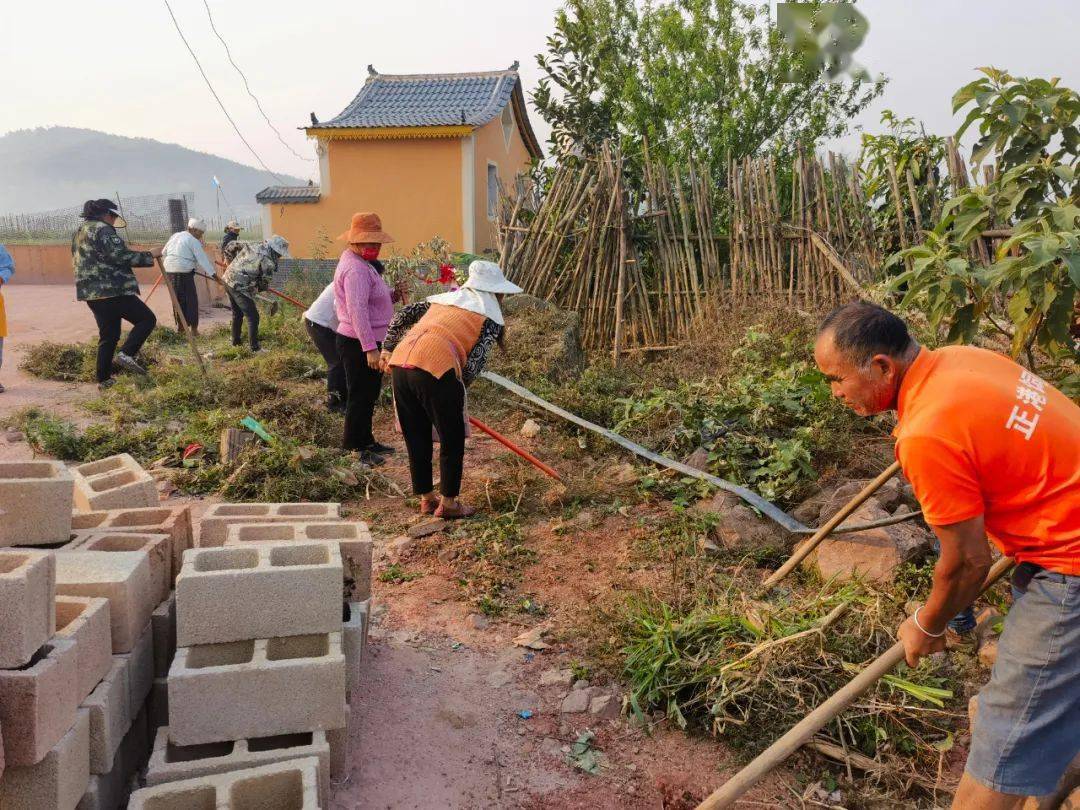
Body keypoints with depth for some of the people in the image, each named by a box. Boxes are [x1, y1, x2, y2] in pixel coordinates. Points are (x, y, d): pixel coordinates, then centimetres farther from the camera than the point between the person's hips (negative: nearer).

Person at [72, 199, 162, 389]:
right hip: (112, 289, -9)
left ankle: (104, 379, 12)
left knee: (108, 335, 13)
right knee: (147, 318, -2)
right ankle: (127, 353, -17)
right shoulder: (102, 230, -9)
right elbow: (121, 256, -17)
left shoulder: (79, 232, 22)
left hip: (91, 292, 10)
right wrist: (149, 255, -9)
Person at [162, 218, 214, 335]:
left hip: (169, 271, 8)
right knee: (191, 300, -1)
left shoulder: (175, 235, 18)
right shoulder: (193, 241, -6)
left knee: (177, 299, 17)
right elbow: (203, 259, -12)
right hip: (184, 272, -8)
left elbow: (163, 253, 22)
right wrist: (212, 274, -14)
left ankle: (180, 326, 22)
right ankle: (194, 329, -1)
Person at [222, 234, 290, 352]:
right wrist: (257, 288, 17)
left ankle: (236, 340, 38)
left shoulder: (252, 247, 8)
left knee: (237, 313, 25)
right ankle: (254, 347, -1)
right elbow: (264, 284, -5)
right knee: (253, 317, -2)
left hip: (228, 280, 9)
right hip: (240, 287, -9)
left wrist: (229, 261, 32)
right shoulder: (268, 262, -15)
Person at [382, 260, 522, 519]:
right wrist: (458, 392, 12)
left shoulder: (445, 298, 28)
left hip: (400, 361, 7)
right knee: (452, 439, 12)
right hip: (436, 368, -6)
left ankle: (426, 498, 30)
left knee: (416, 438, 18)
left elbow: (403, 315, 24)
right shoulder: (491, 315, 12)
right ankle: (447, 502, 18)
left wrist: (388, 348, 29)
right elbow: (475, 361, 1)